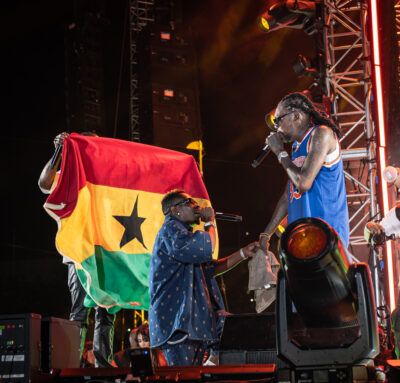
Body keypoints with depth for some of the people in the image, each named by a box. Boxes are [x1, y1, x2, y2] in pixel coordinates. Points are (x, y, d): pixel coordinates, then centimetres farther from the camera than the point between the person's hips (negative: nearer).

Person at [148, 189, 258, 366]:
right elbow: (205, 249, -21)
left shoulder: (182, 232, 27)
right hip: (176, 322, -11)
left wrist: (243, 253, 24)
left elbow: (210, 268, 29)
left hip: (192, 322, 11)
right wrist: (210, 222, -3)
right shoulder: (171, 229, -6)